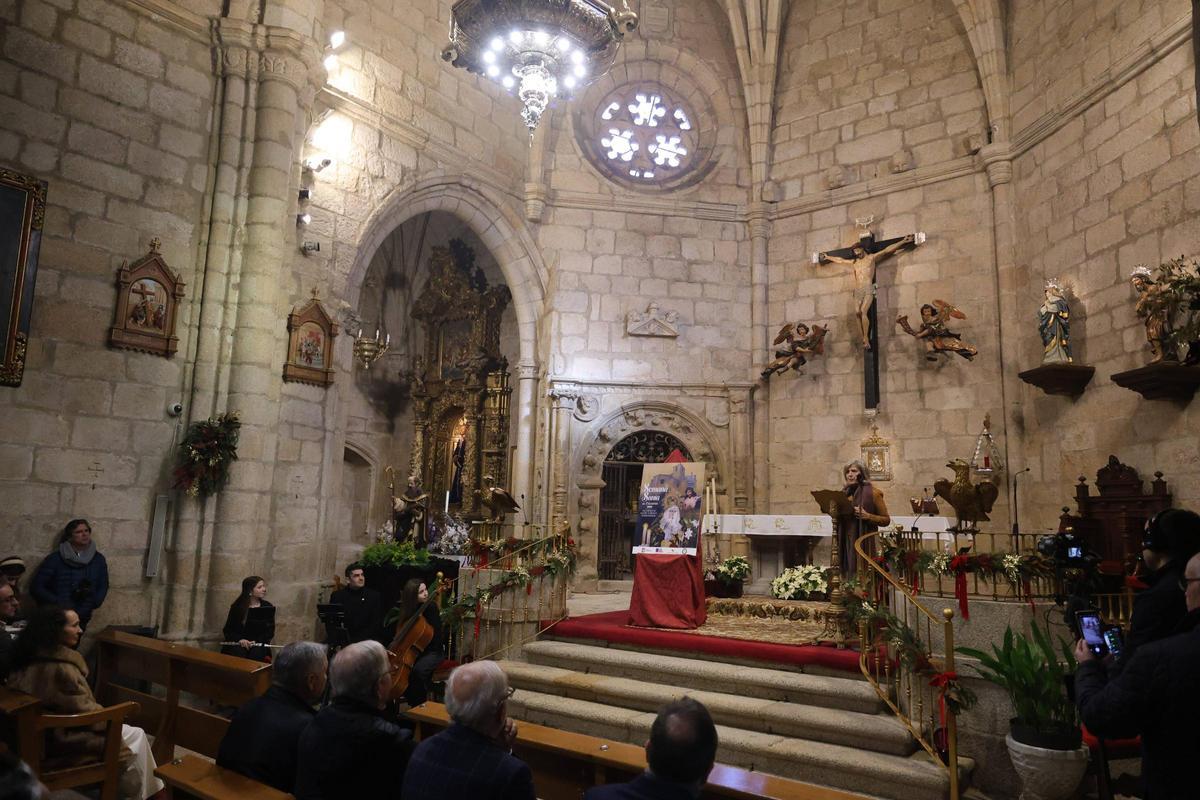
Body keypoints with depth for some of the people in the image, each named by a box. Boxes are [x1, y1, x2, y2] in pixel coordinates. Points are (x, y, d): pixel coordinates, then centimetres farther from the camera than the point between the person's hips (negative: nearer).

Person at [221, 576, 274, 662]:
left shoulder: (267, 607, 6)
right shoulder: (237, 607, 4)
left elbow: (270, 631, 5)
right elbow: (227, 630, 4)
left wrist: (256, 641, -13)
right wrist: (240, 639, -15)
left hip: (258, 643, 0)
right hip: (238, 643, 0)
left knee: (256, 654, -31)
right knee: (239, 653, -32)